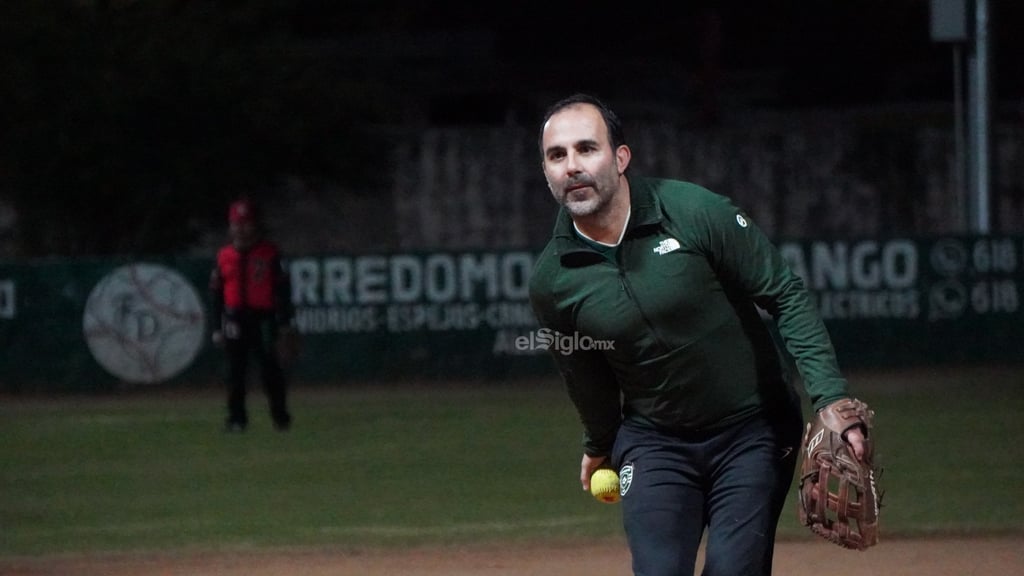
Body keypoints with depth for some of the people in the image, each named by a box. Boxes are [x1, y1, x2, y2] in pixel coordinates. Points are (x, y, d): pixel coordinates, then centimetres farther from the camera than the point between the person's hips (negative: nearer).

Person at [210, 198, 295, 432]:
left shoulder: (269, 253, 1)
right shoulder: (224, 256, 9)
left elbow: (282, 288, 1)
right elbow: (216, 294, 12)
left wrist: (284, 322, -4)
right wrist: (217, 327, 8)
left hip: (263, 316, -2)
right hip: (234, 319, 2)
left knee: (270, 369, -3)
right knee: (235, 371, 2)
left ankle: (280, 415, 6)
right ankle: (236, 418, 7)